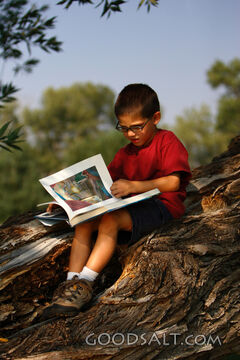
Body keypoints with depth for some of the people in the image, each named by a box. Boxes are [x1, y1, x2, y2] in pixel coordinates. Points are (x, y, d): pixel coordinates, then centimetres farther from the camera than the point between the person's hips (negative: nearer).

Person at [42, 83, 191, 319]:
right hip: (132, 206, 8)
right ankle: (72, 282, -24)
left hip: (162, 205, -8)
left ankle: (84, 283, -32)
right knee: (83, 220, -15)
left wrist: (133, 186, -27)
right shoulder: (125, 154, 22)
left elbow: (173, 182, -16)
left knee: (110, 220, -32)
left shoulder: (167, 142, -2)